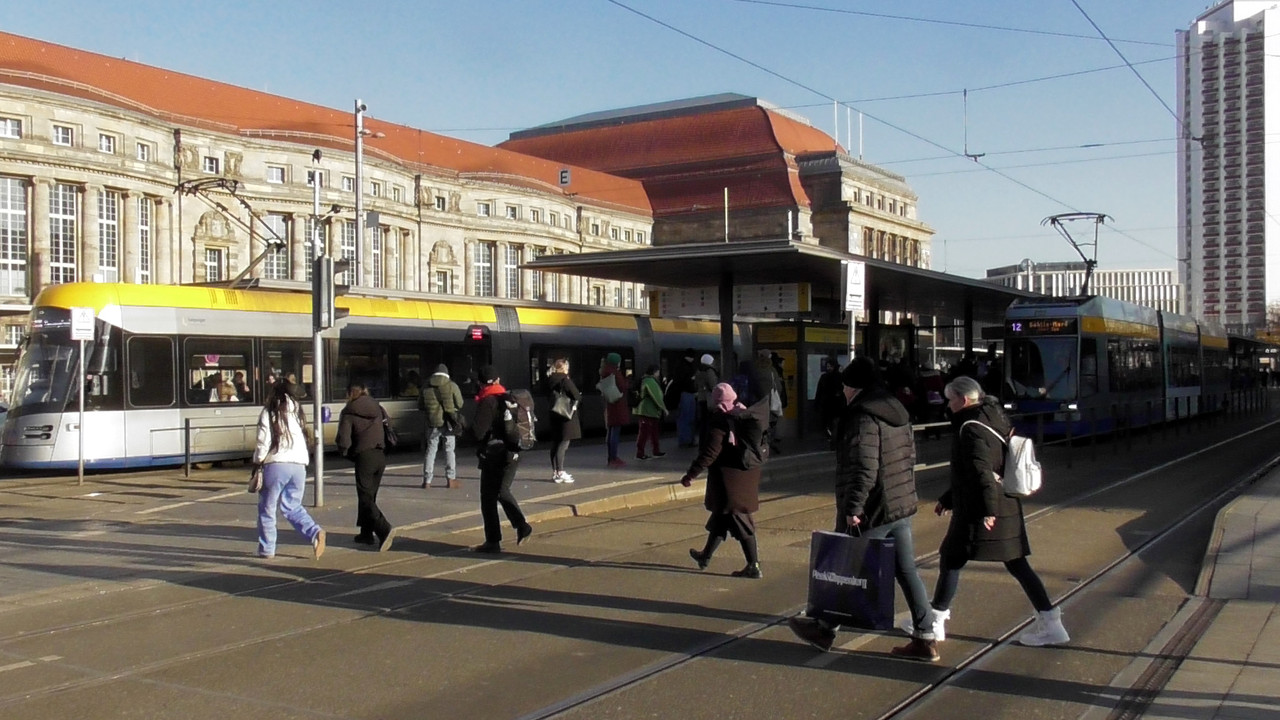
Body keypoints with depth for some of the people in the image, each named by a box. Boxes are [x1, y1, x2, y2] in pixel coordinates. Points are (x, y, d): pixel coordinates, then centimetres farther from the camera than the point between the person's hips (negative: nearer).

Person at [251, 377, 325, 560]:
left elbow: (263, 442, -5)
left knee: (267, 508, 10)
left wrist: (257, 461, 7)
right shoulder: (297, 410, 12)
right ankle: (315, 533, -9)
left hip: (276, 464, -4)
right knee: (292, 506, 15)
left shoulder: (269, 412, -2)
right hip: (299, 464, 5)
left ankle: (266, 549, 16)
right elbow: (304, 437, 9)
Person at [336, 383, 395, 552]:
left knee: (365, 499, -5)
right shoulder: (376, 407, 13)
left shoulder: (348, 413, -3)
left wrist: (344, 451, 10)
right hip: (381, 455, 6)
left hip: (364, 457, -6)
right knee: (369, 496, 19)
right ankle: (366, 533, 24)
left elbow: (343, 440, -10)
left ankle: (384, 529, -24)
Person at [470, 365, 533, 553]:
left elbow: (478, 432, -18)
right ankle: (521, 525, 9)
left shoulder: (487, 402, -13)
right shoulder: (509, 399, 8)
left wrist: (467, 426, 1)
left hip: (493, 456, -7)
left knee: (488, 497, 2)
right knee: (503, 492, 22)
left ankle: (493, 541, 5)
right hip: (513, 454, 7)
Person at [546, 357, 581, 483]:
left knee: (555, 443, 12)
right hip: (566, 415, -8)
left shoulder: (550, 380, 7)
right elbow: (576, 396, -17)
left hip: (555, 415, 8)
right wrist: (579, 398, 4)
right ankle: (560, 473, -7)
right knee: (563, 444, -6)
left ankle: (555, 472, 18)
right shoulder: (565, 380, -15)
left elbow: (549, 395, 13)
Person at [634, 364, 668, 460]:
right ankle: (640, 454, -2)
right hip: (648, 411, -11)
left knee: (654, 432, 17)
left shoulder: (646, 380, 16)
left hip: (651, 411, 11)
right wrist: (664, 408, -14)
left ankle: (656, 451, 26)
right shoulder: (650, 381, -17)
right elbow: (656, 397, -20)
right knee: (644, 432, -6)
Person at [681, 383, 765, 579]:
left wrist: (691, 474, -18)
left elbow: (709, 453, -22)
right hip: (747, 476, 8)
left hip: (729, 480, -8)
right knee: (721, 515, 17)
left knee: (740, 521, 1)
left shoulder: (719, 421, -16)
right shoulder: (745, 416, 6)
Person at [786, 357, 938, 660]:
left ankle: (824, 628, 22)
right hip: (901, 509, 8)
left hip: (871, 512, -8)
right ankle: (925, 638, 11)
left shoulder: (863, 417, -17)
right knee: (907, 572, 10)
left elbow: (863, 468, -25)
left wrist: (853, 507, -23)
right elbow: (910, 456, 18)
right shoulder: (898, 413, 12)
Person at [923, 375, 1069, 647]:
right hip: (1008, 507, 9)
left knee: (951, 559, 3)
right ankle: (1048, 620, 9)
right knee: (1016, 563, 11)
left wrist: (988, 509, -31)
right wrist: (948, 499, 29)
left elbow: (982, 471, -26)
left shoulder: (971, 429, -14)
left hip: (978, 512, -9)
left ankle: (936, 621, 12)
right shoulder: (993, 421, 17)